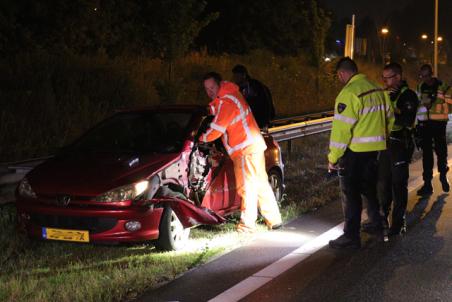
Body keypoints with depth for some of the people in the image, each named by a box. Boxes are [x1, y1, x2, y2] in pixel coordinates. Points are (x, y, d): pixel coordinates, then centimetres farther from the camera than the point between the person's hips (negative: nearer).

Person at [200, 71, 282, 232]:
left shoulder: (227, 102, -16)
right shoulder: (231, 93, 15)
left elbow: (217, 129, -15)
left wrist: (202, 138, 0)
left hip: (246, 149, -10)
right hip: (255, 146, 10)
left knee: (247, 187, -6)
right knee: (261, 184, 14)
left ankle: (247, 225, -1)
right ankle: (274, 220, 20)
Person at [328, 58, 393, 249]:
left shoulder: (349, 94, -18)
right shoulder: (378, 90, 7)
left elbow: (341, 128, -20)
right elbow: (389, 119, 15)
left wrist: (333, 158, -14)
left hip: (354, 152, -8)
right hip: (376, 150, 8)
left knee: (351, 193, 0)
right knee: (369, 187, 23)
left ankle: (351, 236, 4)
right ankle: (378, 223, 34)